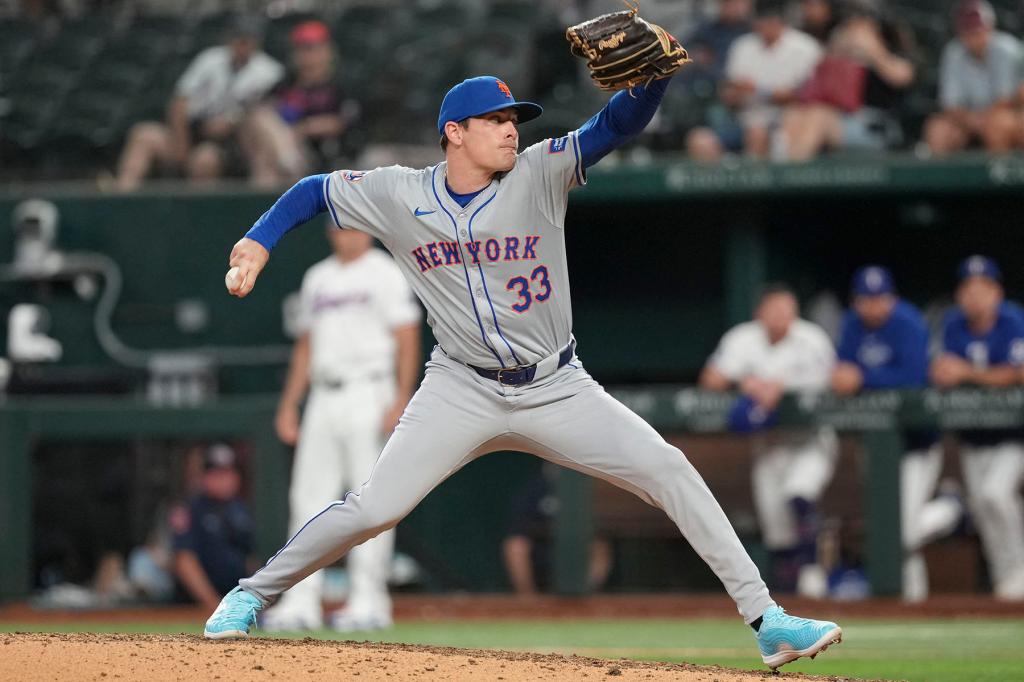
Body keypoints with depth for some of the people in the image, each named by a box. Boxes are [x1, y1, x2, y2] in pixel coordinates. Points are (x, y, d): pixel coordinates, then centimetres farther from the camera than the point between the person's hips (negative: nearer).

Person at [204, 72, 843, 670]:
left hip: (557, 391, 1)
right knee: (372, 509, -11)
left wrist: (653, 71, -42)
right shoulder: (397, 196, -5)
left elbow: (620, 124, -22)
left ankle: (765, 620, -8)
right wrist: (259, 241, -8)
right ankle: (252, 595, 10)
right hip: (462, 393, -1)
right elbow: (313, 191, 8)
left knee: (669, 471, -12)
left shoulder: (539, 175, -9)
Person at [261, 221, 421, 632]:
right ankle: (302, 603, 3)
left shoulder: (384, 274, -3)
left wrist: (401, 398, -19)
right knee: (309, 497, 3)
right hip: (324, 398, 7)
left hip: (368, 395, -7)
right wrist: (289, 404, 17)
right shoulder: (317, 278, 18)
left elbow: (407, 339, -9)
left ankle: (369, 600, -5)